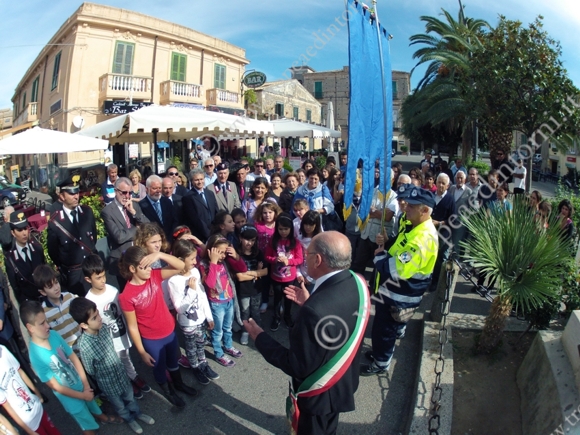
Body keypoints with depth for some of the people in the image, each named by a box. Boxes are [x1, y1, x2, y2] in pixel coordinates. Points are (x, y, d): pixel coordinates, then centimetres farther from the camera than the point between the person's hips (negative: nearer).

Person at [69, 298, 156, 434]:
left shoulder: (104, 328, -19)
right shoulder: (84, 345, -35)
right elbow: (90, 370, -16)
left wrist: (118, 366, 9)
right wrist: (103, 379, 0)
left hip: (120, 371, 4)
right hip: (107, 382, -4)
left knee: (129, 396, 29)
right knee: (119, 404, 25)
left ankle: (137, 413, 56)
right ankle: (130, 419, 53)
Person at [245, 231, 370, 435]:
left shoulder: (315, 310, -42)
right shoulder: (357, 282, -17)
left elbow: (297, 366, -30)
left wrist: (260, 337, -19)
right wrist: (309, 304, 2)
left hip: (318, 392, -6)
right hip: (343, 381, 6)